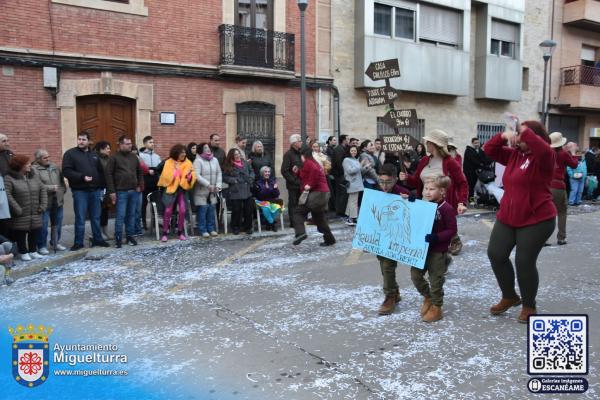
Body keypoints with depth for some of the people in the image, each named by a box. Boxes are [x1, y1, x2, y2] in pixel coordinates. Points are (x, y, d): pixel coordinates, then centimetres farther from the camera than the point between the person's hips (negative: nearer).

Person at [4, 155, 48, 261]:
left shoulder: (33, 177, 11)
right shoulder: (9, 179, -8)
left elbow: (43, 190, 11)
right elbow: (7, 195, -16)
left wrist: (43, 206, 1)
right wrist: (17, 210, -18)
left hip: (35, 215, 5)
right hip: (21, 217, -5)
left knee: (34, 233, 10)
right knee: (21, 234, 4)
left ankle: (33, 251, 24)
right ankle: (24, 253, 17)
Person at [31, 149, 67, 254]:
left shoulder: (55, 167, 15)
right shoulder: (34, 169, -7)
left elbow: (62, 181, 18)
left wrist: (62, 190, 3)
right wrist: (52, 188, -15)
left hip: (58, 202, 6)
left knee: (57, 225, 13)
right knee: (43, 226, -3)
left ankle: (56, 243, 28)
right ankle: (42, 246, 10)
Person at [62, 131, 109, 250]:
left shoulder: (94, 155, 15)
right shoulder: (70, 153, 0)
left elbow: (101, 172, 17)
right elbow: (66, 171, -10)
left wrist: (101, 187, 9)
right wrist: (82, 177, -20)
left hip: (95, 190, 4)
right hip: (80, 191, -4)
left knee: (96, 217, 11)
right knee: (80, 218, -2)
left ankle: (97, 239, 21)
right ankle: (78, 242, 8)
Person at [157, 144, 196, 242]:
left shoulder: (187, 163, 3)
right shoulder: (169, 162, -5)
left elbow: (191, 179, 0)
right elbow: (166, 177, -15)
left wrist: (190, 174, -20)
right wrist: (175, 169, -20)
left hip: (182, 189, 3)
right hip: (171, 189, -3)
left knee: (182, 210, -3)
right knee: (168, 211, -4)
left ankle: (180, 232, 10)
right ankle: (165, 233, 3)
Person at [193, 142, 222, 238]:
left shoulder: (215, 160, 9)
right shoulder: (198, 161, -8)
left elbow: (219, 173, 10)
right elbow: (197, 175, -17)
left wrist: (218, 185, -4)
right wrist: (208, 184, -22)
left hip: (212, 191, 5)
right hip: (201, 191, -5)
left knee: (211, 209, 8)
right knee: (202, 210, -4)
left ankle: (211, 229, 19)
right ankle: (203, 230, 6)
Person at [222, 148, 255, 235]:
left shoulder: (245, 163, 10)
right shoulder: (228, 166, -1)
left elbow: (251, 171, 18)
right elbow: (224, 177, -2)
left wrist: (251, 179, 2)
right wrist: (233, 180, -14)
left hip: (247, 191, 4)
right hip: (236, 192, -4)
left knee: (249, 209, 6)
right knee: (237, 210, -3)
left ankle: (248, 227, 20)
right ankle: (235, 227, 14)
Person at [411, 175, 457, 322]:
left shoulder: (446, 209, -14)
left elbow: (452, 230, -15)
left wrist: (436, 237, -28)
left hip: (438, 251, -6)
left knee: (435, 280, 5)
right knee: (415, 275, 9)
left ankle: (436, 308, 23)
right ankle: (427, 297, 34)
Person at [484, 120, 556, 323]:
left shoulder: (545, 157, -10)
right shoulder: (514, 154, 10)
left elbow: (543, 150, -33)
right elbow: (489, 150, 11)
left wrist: (524, 130, -26)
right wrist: (503, 136, -6)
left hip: (536, 219, -7)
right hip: (507, 217, 7)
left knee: (524, 262, -2)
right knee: (495, 254, 5)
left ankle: (529, 306, 21)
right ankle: (509, 297, 26)